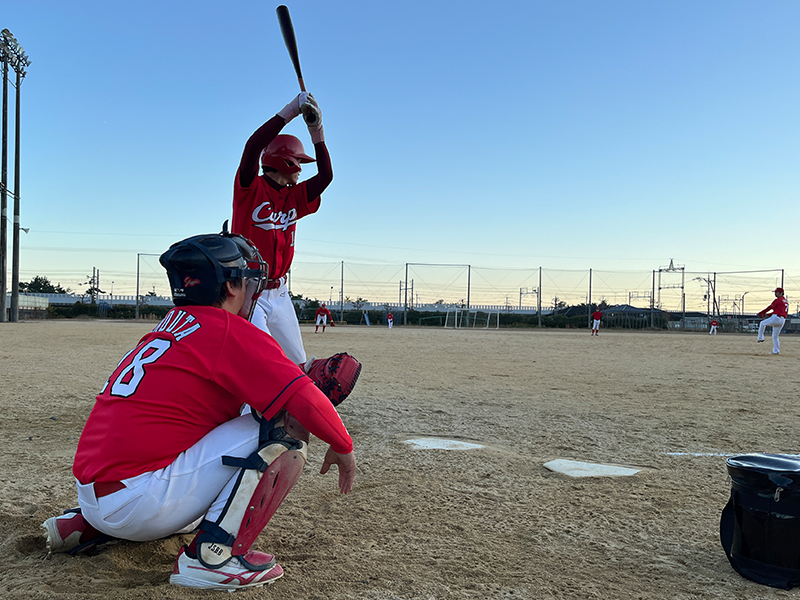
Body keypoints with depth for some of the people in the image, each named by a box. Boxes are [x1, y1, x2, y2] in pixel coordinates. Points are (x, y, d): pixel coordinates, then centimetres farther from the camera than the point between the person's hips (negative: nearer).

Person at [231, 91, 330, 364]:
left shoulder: (293, 198, 12)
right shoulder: (250, 188, -7)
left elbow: (325, 176, 7)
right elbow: (253, 147, -24)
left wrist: (316, 131, 0)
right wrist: (291, 110, -24)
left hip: (279, 293, 7)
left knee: (296, 365, 11)